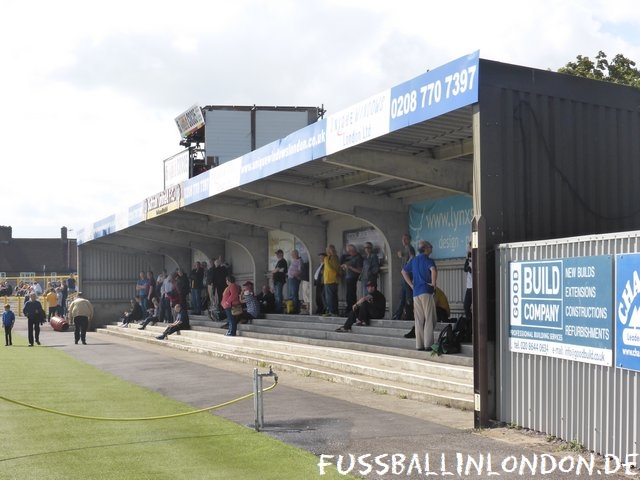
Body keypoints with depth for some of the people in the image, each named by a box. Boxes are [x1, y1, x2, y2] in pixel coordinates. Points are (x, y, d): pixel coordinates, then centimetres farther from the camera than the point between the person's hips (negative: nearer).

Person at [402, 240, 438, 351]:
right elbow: (433, 270, -27)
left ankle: (419, 344, 7)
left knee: (418, 320, 8)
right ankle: (428, 344, -7)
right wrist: (434, 283, -14)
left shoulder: (414, 260, 15)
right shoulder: (427, 260, -7)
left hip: (416, 292, 6)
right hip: (426, 292, -6)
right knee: (429, 319, -2)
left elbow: (404, 271, 23)